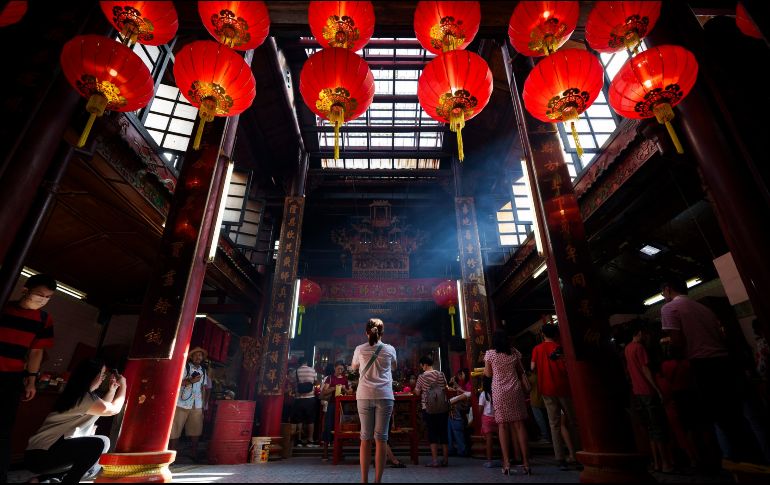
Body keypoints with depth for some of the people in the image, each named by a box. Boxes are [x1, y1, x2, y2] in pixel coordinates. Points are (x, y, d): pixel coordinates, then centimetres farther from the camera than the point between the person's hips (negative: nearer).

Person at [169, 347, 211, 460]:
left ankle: (194, 455, 19)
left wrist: (204, 405, 13)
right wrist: (191, 381, -22)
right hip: (182, 404, -5)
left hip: (197, 406, 5)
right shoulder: (184, 367, -4)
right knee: (175, 429, -1)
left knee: (196, 430, 8)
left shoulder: (203, 371, 13)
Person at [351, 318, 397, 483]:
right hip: (385, 396, -1)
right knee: (381, 438, 3)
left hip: (364, 396, 1)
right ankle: (378, 479, 5)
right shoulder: (390, 349, 3)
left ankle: (364, 479, 9)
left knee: (365, 438, 7)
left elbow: (353, 367, 22)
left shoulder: (360, 349, 3)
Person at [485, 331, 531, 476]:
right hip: (515, 390, 2)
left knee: (503, 425, 0)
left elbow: (488, 374, 2)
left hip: (499, 391, -2)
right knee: (520, 424, 3)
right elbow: (521, 372, 13)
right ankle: (526, 462, 3)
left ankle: (507, 463, -1)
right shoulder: (514, 352, 6)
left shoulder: (490, 353, -1)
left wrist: (484, 369, 20)